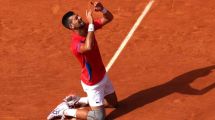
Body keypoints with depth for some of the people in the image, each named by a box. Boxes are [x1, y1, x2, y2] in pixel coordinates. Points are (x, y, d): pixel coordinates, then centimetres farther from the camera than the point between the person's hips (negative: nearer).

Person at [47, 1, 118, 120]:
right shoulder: (75, 44, -33)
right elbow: (89, 47, -56)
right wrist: (91, 23, -49)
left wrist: (102, 9, -27)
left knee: (113, 103, 26)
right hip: (93, 83, -8)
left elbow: (109, 18, -4)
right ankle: (65, 110, 8)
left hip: (103, 75, 8)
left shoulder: (87, 27, -9)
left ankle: (78, 101, 30)